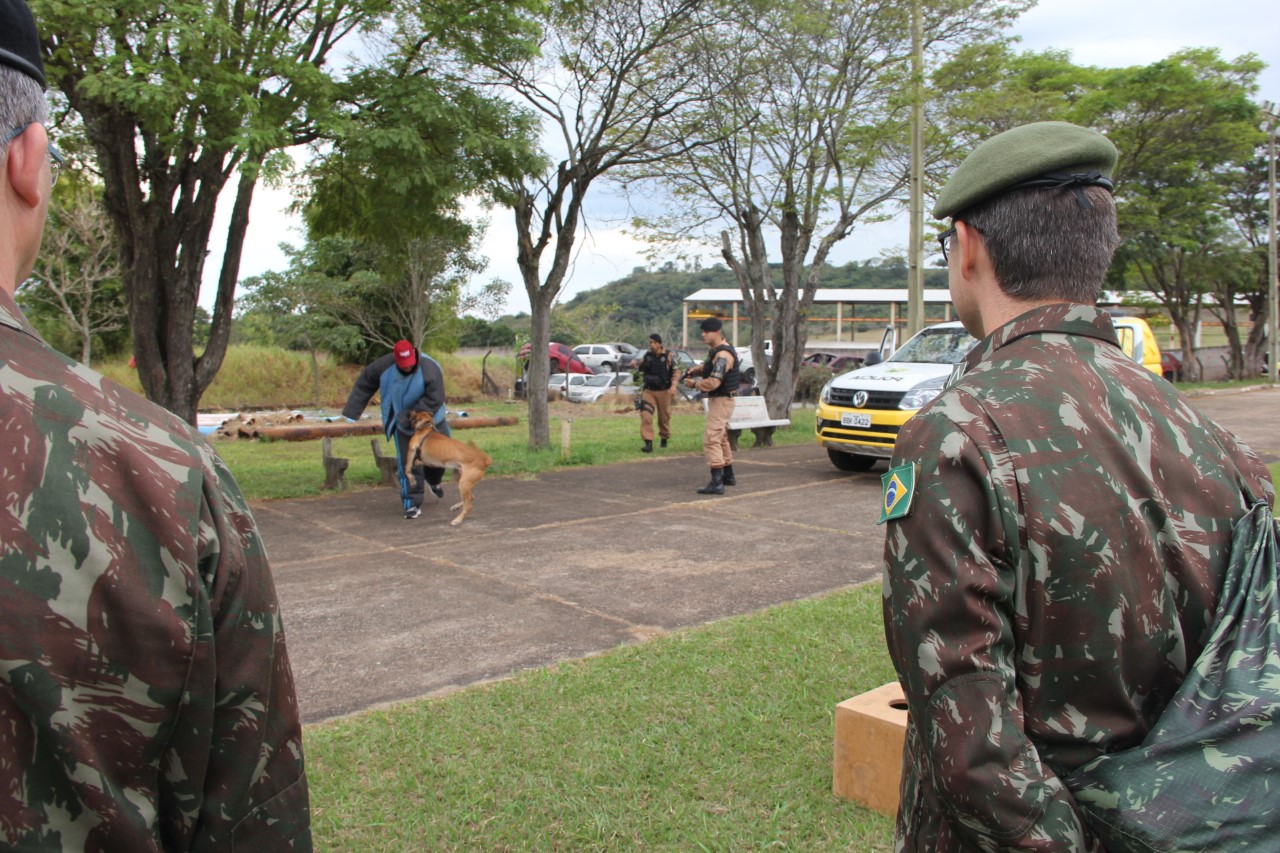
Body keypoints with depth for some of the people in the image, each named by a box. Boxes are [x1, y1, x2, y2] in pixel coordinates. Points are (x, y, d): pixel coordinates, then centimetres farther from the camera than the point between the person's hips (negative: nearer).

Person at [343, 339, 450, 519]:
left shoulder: (430, 369, -29)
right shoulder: (385, 366, -19)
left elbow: (434, 400, -29)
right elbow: (365, 383, -3)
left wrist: (410, 416, -30)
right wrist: (352, 410, -3)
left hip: (431, 421, 0)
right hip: (404, 425, 0)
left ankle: (434, 481, 49)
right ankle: (413, 503, 2)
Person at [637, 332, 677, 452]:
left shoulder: (669, 356, -5)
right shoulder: (647, 356, 6)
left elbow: (675, 372, -6)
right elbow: (641, 369, 23)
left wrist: (673, 385, -20)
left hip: (664, 391, -2)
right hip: (648, 391, 2)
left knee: (664, 418, 10)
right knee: (645, 416, -15)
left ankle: (664, 439, 33)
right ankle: (648, 443, -17)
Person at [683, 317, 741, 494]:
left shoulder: (723, 355, -22)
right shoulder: (714, 349, 9)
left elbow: (713, 382, -31)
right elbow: (711, 365, 28)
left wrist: (695, 383, -15)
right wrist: (698, 368, 7)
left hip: (721, 401, -11)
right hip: (717, 400, 11)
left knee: (711, 439, -16)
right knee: (722, 438, 21)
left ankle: (717, 482, -21)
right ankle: (728, 476, 34)